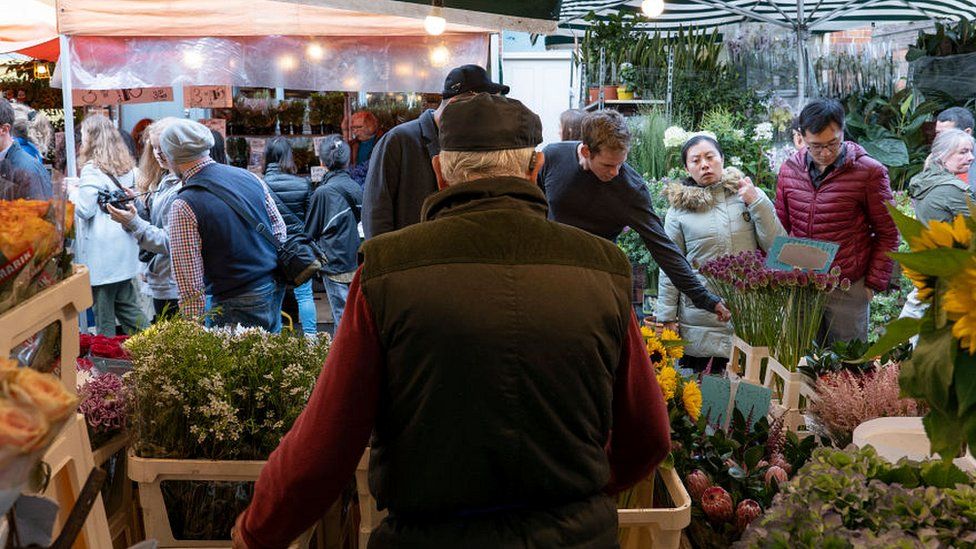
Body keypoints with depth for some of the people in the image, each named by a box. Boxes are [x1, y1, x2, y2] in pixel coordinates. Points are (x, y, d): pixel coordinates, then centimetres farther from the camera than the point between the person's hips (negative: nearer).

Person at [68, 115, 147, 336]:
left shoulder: (92, 169, -13)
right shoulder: (127, 166, 9)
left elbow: (84, 209, -15)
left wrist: (73, 192, 1)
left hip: (101, 251, -7)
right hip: (124, 248, 8)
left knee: (103, 311, 1)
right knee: (126, 303, 16)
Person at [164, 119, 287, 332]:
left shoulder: (184, 205, -16)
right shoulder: (249, 177, 3)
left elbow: (190, 283, -17)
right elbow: (280, 230, 12)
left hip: (237, 306, -6)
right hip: (276, 292, 6)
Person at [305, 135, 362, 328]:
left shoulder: (323, 192, -13)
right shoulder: (357, 188, 2)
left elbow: (310, 232, -2)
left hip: (335, 265, -6)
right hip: (357, 263, 6)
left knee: (342, 319, -1)